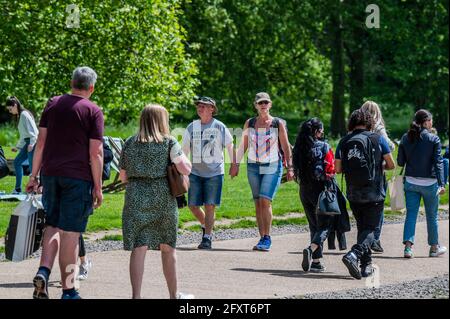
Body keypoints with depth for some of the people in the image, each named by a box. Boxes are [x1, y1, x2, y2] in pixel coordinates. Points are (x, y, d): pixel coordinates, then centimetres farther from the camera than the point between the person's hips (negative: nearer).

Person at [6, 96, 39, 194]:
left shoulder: (24, 114, -12)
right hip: (28, 143, 10)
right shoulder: (19, 116, 18)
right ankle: (18, 188, 16)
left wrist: (32, 144, -27)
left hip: (33, 142, -10)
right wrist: (18, 147, 28)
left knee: (32, 166, -11)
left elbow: (33, 130, -19)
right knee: (17, 162, 12)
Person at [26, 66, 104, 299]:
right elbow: (95, 153, -8)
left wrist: (34, 175, 13)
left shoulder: (53, 104, 9)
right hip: (77, 177, -4)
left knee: (53, 225, 17)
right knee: (70, 232, 0)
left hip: (50, 174, 4)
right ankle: (68, 290, 5)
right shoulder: (93, 111, -4)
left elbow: (41, 143, 8)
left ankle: (43, 271, -4)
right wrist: (97, 187, -2)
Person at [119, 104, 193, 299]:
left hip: (135, 199, 1)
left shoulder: (129, 144, 7)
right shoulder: (169, 142, -2)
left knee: (138, 248, -3)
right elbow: (186, 169, -10)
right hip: (163, 198, -1)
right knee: (168, 248, 13)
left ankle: (136, 295, -12)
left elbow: (123, 177, 10)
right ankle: (174, 294, 25)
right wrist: (181, 154, 9)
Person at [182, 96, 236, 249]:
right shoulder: (192, 127, 7)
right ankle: (205, 225, 29)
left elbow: (229, 146, 4)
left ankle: (207, 238, 0)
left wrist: (234, 164, -2)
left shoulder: (219, 127, -2)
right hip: (195, 172, 4)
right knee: (193, 205, 2)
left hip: (214, 172, -3)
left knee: (210, 206, -7)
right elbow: (185, 149, 12)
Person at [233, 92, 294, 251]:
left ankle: (267, 238, -12)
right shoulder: (249, 123, 8)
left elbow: (286, 147, 2)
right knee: (258, 203, 3)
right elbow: (243, 146, 14)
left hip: (272, 167, -3)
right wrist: (236, 164, 10)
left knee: (265, 200, -16)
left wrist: (290, 167, -3)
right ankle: (262, 238, 8)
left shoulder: (278, 123, 1)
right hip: (253, 167, 3)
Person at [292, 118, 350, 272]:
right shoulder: (323, 147, -11)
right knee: (325, 224, 1)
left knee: (314, 225, 14)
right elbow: (331, 170, -13)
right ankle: (311, 249, -24)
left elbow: (296, 170, 6)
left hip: (304, 190, 5)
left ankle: (316, 261, 11)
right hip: (321, 189, -5)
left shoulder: (298, 148, 3)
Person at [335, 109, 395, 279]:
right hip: (374, 193, -3)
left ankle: (366, 265, 18)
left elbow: (338, 169, 1)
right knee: (370, 229, 0)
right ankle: (353, 255, -24)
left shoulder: (344, 142, 1)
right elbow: (391, 165, -1)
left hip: (353, 194, 3)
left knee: (362, 227, 17)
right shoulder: (377, 139, -5)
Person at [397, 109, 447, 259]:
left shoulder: (405, 138, 0)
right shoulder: (433, 139, -10)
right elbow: (438, 162, -12)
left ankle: (408, 246, -10)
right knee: (432, 215, 11)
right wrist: (442, 183, -14)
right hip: (429, 183, -3)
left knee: (411, 214, 5)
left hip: (410, 183, 3)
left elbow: (400, 161, 4)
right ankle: (434, 247, 22)